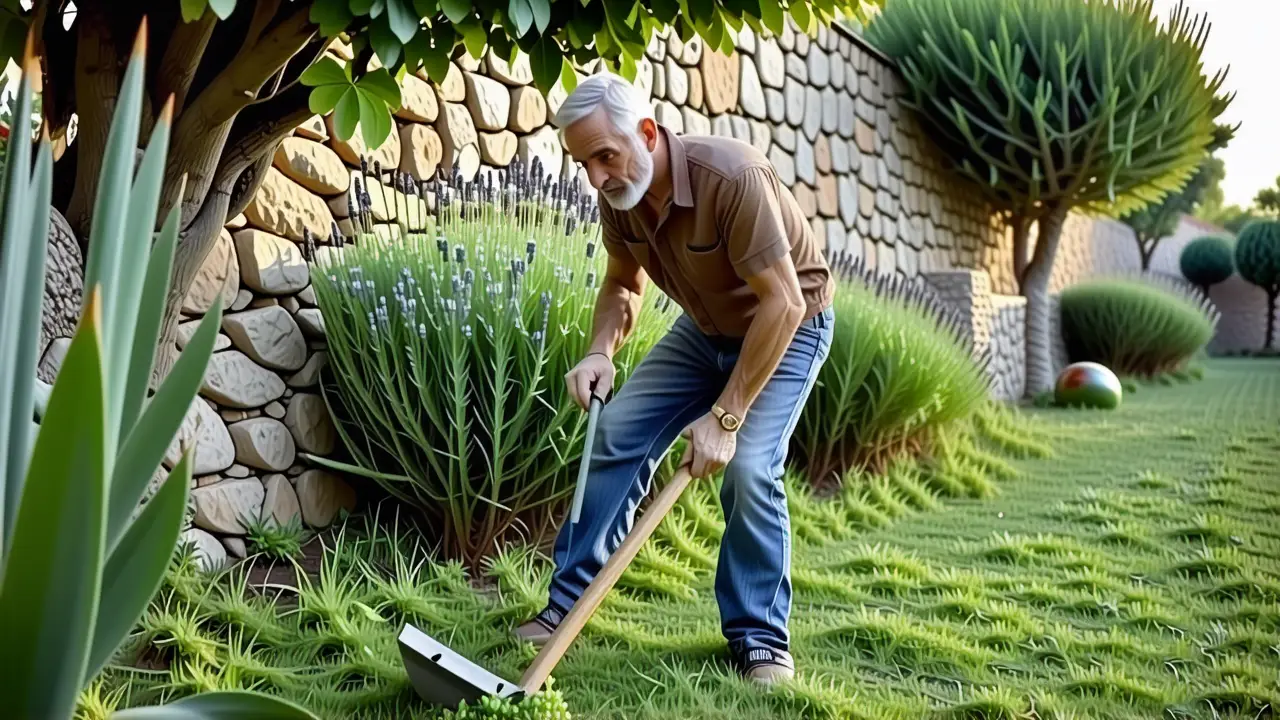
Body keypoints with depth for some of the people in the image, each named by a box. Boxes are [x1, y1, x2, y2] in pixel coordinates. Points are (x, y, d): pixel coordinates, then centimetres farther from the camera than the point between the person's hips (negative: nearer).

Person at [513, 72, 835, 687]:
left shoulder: (731, 177, -36)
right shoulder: (618, 198, -14)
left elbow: (783, 302, -35)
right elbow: (623, 285, 4)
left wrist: (725, 416, -33)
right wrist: (600, 352, -16)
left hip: (787, 324, -6)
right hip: (706, 326, 7)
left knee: (748, 467, -22)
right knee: (616, 433, -1)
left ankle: (760, 637, -5)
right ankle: (568, 600, 10)